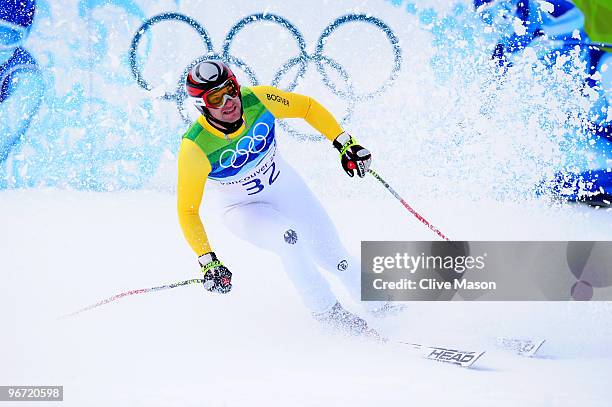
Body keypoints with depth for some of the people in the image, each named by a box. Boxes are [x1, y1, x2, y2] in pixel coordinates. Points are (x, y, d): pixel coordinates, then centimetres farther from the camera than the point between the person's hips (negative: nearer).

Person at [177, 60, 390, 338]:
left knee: (331, 254, 3)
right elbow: (187, 210, -25)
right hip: (243, 209, -3)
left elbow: (307, 107, -8)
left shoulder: (258, 100, -27)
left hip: (284, 185, 3)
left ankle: (377, 303, 31)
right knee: (286, 237, -32)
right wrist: (207, 262, -32)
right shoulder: (195, 148, -34)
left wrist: (344, 143, -13)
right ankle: (327, 313, -13)